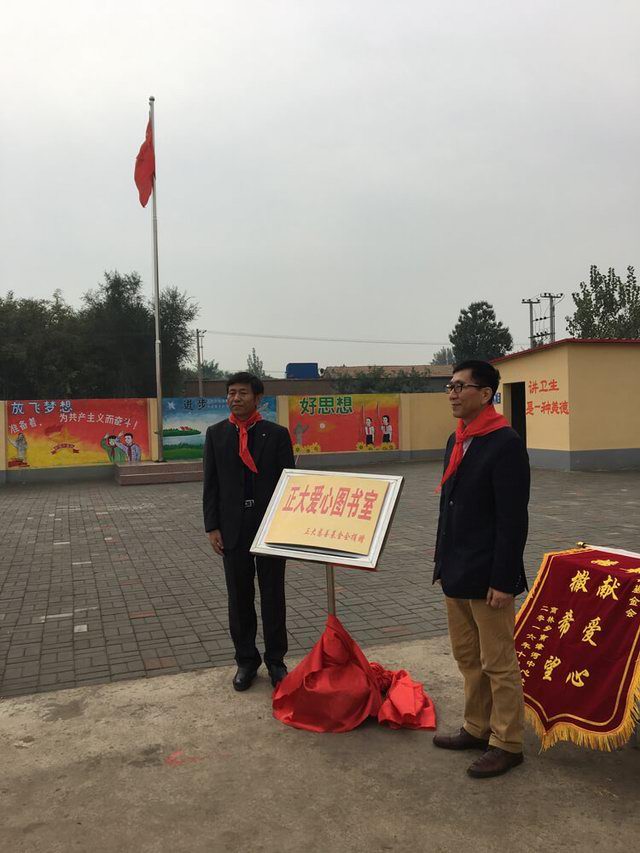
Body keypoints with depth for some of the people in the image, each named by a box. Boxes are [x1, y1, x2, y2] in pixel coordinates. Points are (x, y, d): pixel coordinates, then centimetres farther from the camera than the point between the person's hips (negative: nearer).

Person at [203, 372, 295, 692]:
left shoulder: (277, 434, 0)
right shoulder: (215, 434, 4)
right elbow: (211, 484, 4)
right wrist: (212, 527, -3)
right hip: (233, 527, 1)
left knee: (273, 596, 8)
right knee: (239, 597, 10)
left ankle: (275, 660, 23)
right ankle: (246, 661, 25)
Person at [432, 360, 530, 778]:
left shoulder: (506, 443, -16)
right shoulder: (456, 440, 10)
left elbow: (513, 519, -18)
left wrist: (502, 580, -18)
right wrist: (443, 561, 16)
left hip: (486, 577, -9)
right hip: (456, 572, 9)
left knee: (498, 664, 6)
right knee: (468, 658, 19)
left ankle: (507, 744, 22)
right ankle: (477, 729, 35)